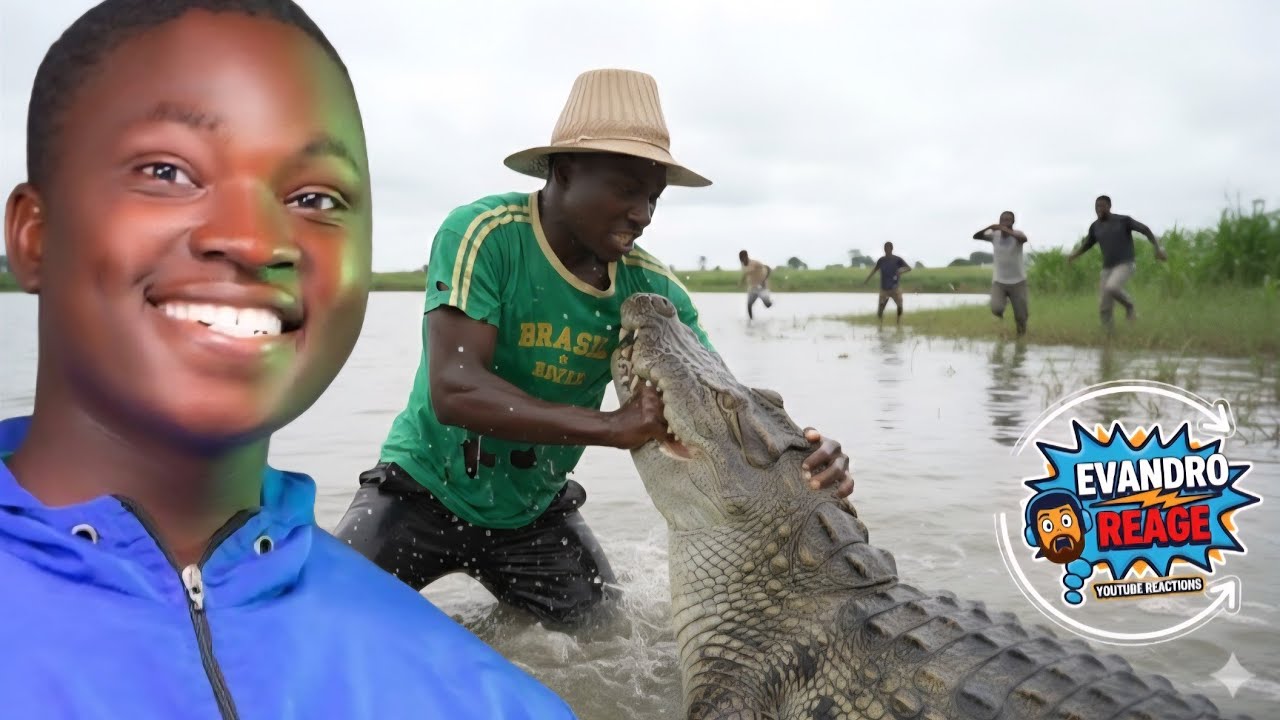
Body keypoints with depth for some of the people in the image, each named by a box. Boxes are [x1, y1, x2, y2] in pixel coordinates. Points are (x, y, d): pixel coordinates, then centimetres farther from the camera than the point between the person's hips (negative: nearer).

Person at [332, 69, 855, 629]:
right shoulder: (485, 234, -23)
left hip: (535, 509, 4)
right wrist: (613, 426, -43)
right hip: (427, 489, -3)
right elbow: (452, 389, -33)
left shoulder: (651, 288, -10)